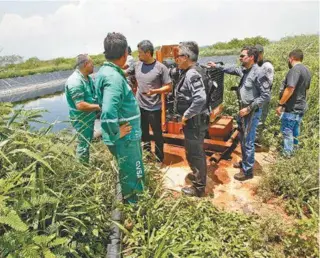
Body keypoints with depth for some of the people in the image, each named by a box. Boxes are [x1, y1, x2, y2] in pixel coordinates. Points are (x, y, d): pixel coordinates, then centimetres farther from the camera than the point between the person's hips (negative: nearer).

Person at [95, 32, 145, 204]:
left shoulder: (105, 71, 7)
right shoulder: (113, 77, -26)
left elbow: (108, 104, 20)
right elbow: (108, 112, -37)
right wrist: (116, 134, -23)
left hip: (127, 136, 10)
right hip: (125, 138, -10)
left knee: (131, 173, 27)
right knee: (131, 177, 10)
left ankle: (130, 201, 47)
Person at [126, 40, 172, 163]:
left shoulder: (161, 67, -12)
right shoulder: (137, 65, 1)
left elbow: (169, 87, -10)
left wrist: (154, 91, -24)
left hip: (154, 108, -5)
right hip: (139, 106, 5)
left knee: (157, 134, 8)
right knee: (143, 133, 20)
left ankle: (159, 159, 27)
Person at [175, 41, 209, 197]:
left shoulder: (192, 75, -22)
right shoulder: (186, 73, 9)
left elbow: (200, 99, -35)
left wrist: (186, 116, -24)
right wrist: (185, 116, 12)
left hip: (195, 121, -10)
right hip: (191, 121, 10)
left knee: (195, 153, 3)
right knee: (194, 152, 25)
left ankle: (198, 188, 19)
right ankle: (197, 175, 46)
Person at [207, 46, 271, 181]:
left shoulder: (258, 73, -20)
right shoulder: (244, 70, 4)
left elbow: (266, 96, -21)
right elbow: (232, 69, 25)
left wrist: (249, 108, -21)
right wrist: (216, 66, 22)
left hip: (252, 112, -9)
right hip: (243, 109, 9)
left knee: (248, 142, 0)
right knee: (242, 139, 21)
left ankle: (247, 171, 14)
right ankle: (244, 162, 39)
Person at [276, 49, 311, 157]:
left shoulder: (295, 69, -19)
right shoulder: (306, 70, 13)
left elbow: (290, 89, -27)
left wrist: (280, 104, -22)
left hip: (291, 108, -9)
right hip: (300, 107, 9)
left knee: (287, 132, 1)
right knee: (295, 131, 20)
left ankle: (287, 154, 8)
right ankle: (294, 150, 33)